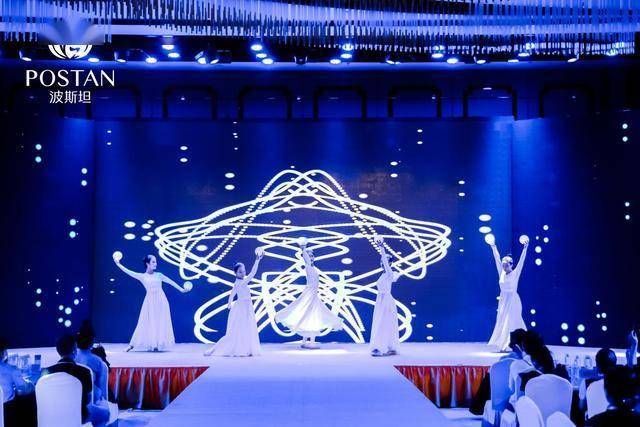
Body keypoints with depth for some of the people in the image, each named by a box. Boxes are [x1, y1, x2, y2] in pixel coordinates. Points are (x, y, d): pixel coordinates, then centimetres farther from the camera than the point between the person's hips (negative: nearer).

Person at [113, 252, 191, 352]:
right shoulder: (142, 276, 1)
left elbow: (171, 282, 6)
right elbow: (129, 272, -3)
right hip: (150, 302, -1)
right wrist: (118, 264, -6)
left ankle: (157, 344, 6)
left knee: (160, 323, 0)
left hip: (160, 301, 1)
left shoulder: (159, 275, 5)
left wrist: (181, 289, 1)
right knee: (148, 323, -2)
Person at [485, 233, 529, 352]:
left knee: (511, 322, -4)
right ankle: (503, 344, 5)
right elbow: (497, 259, 8)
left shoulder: (515, 273, -6)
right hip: (503, 300, 5)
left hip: (512, 300, -5)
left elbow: (521, 261, -13)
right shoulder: (501, 273, 6)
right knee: (502, 321, 3)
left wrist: (525, 248, -20)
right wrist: (493, 246, 9)